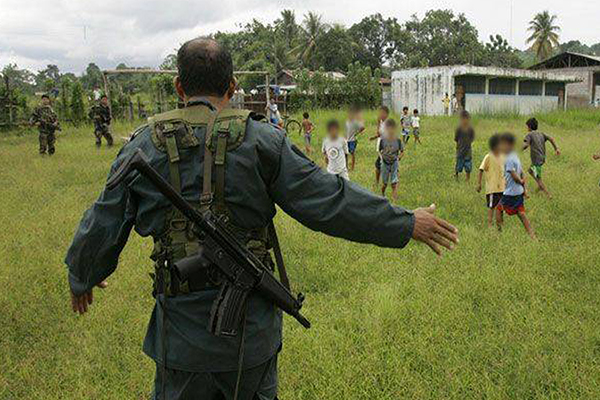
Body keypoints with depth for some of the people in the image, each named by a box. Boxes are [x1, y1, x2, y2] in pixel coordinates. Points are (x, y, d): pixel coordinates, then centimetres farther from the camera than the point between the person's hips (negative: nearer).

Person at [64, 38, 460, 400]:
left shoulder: (144, 145, -2)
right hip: (252, 325, 0)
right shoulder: (261, 140, -8)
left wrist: (82, 280, 25)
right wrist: (405, 223, 0)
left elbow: (102, 227, 5)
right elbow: (327, 199, -10)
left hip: (182, 329, 1)